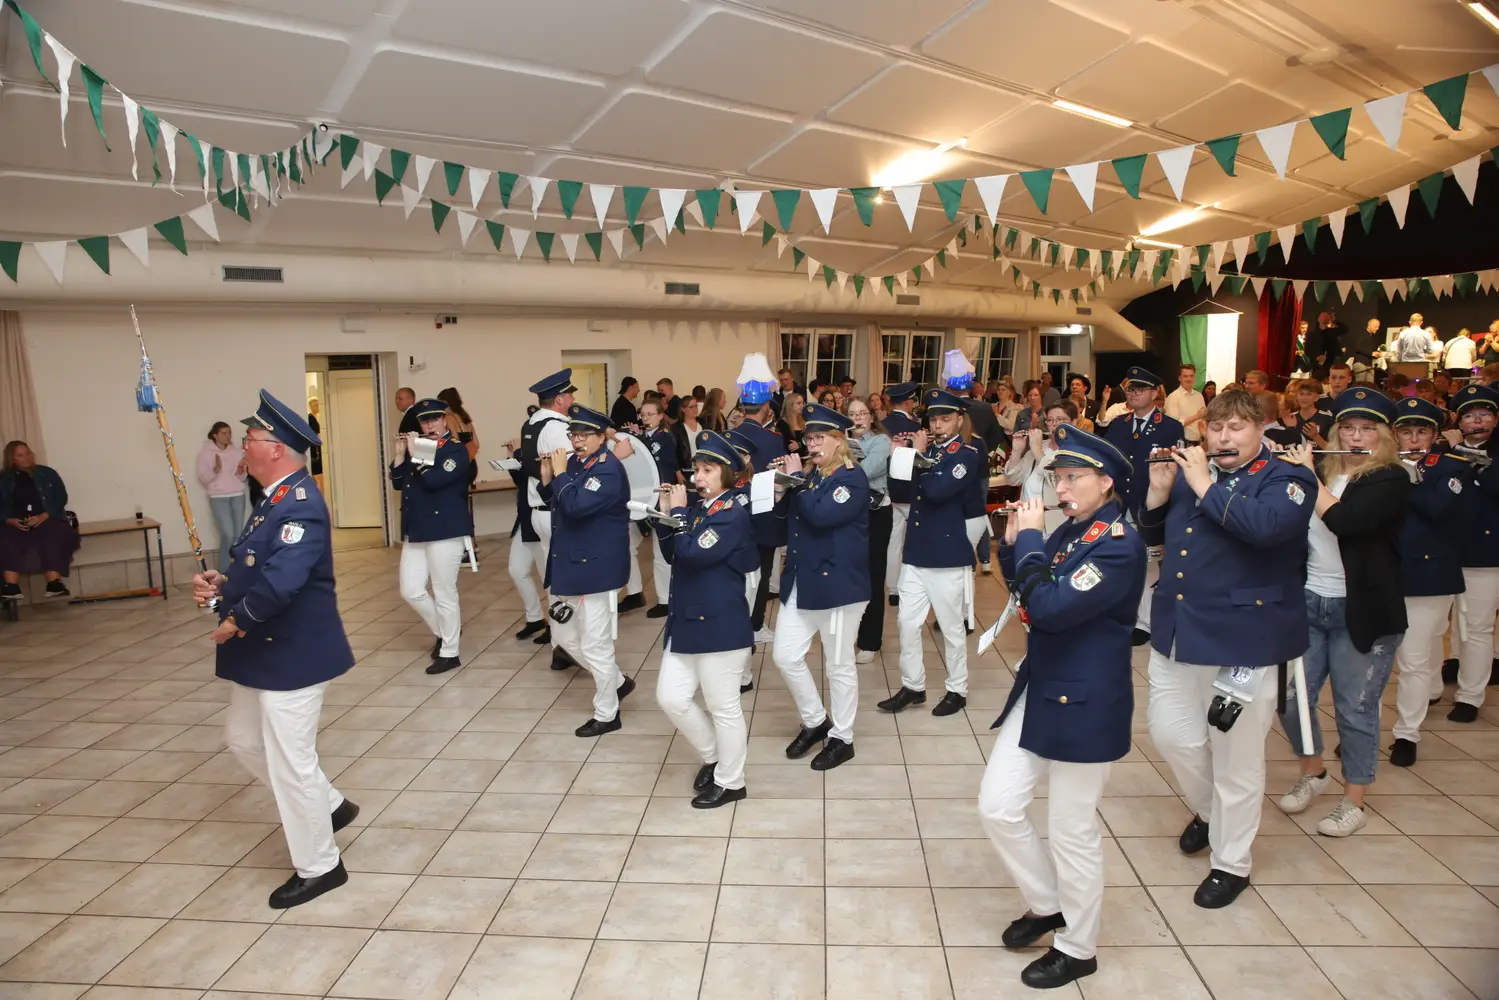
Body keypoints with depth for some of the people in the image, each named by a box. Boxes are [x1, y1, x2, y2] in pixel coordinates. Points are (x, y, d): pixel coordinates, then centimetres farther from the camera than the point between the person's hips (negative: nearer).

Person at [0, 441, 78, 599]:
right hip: (16, 524, 1)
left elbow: (61, 497, 4)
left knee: (52, 535, -35)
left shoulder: (47, 473, 13)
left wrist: (43, 516, -12)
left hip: (47, 521, -1)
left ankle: (54, 583, -44)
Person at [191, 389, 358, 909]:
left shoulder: (300, 504, -23)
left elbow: (281, 580, -33)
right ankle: (329, 805, 38)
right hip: (263, 651, 11)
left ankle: (319, 866, 20)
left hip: (293, 653, -11)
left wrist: (236, 623, -18)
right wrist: (221, 582, 0)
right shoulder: (278, 498, 9)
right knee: (244, 737, 23)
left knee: (289, 758, 1)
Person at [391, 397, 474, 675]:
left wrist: (415, 454, -12)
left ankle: (449, 653, 11)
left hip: (446, 531, -7)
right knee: (410, 591, 7)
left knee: (444, 592, -1)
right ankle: (445, 630, 28)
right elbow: (397, 483, 10)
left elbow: (433, 480, -21)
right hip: (415, 532, 7)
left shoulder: (456, 450, -8)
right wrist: (401, 454, -1)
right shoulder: (417, 448, 15)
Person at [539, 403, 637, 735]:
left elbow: (576, 506, -31)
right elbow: (555, 502, 14)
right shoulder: (574, 462, 7)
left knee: (595, 645, 1)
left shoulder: (608, 469, -19)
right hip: (569, 565, 10)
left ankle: (606, 715, 19)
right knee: (565, 635, 20)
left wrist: (560, 473, -19)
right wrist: (547, 479, -3)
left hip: (594, 568, -9)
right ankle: (618, 681, 36)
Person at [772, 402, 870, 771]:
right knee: (784, 655, 8)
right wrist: (781, 487, -4)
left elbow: (821, 515, -27)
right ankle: (815, 721, 28)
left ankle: (842, 738, 22)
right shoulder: (809, 474, 10)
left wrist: (796, 480, -17)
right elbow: (784, 514, 12)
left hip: (837, 582, -7)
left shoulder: (852, 478, -12)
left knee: (839, 664, 5)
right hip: (800, 580, 8)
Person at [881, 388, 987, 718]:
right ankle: (912, 686, 22)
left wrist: (918, 456, -13)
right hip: (915, 552, 6)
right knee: (907, 622, 8)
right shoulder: (927, 448, 10)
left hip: (948, 555, -6)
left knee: (952, 627, 7)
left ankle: (957, 690, 22)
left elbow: (937, 490, -25)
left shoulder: (968, 455, -8)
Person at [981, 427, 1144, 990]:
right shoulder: (1070, 531, 6)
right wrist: (1013, 543, -2)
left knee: (1072, 832, 8)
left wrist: (1030, 537, -20)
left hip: (1084, 705, -8)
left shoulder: (1120, 545, -19)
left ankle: (1077, 949, 30)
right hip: (1038, 690, 8)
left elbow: (1051, 607, -29)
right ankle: (1047, 905, 35)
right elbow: (1023, 590, 13)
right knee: (997, 807, 11)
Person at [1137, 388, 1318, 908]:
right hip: (1175, 631, 6)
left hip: (1241, 639, -5)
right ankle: (1208, 810, 42)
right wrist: (1158, 492, -3)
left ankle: (1231, 863, 25)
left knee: (1235, 757, 6)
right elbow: (1151, 536, 13)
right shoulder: (1189, 471, 11)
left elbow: (1264, 524, -28)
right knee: (1170, 733, 13)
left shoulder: (1288, 479, -5)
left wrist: (1205, 486, -22)